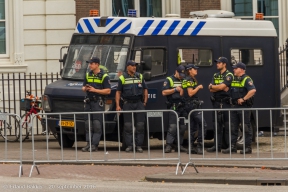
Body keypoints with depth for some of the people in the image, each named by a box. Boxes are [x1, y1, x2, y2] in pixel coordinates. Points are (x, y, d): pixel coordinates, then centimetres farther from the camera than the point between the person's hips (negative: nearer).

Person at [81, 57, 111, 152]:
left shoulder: (104, 76, -4)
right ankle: (89, 143, 7)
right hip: (88, 102, 6)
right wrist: (85, 88, -4)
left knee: (97, 125, -7)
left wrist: (95, 90, -15)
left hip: (98, 102, -6)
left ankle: (94, 145, -8)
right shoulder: (88, 75, 15)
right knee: (88, 124, 4)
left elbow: (108, 91, -8)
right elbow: (83, 87, 22)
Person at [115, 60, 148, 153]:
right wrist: (117, 105, -6)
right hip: (128, 104, -2)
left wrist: (145, 102, 7)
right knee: (128, 126, -3)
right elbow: (118, 92, 2)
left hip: (139, 103, 2)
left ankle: (139, 145, 3)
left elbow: (145, 89, 17)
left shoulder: (140, 77, 11)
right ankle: (129, 145, 2)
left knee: (140, 125, -1)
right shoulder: (122, 78, 3)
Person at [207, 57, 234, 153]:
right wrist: (221, 88, -8)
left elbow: (222, 86, -16)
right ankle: (217, 146, 6)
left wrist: (212, 86, 0)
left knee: (227, 125, -6)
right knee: (217, 124, 5)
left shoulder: (229, 75, -4)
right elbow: (211, 90, 6)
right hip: (216, 102, 6)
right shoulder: (215, 76, 17)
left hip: (225, 102, -6)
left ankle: (229, 146, -3)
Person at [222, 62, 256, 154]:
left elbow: (253, 90, -25)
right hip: (235, 105, 8)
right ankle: (232, 147, 10)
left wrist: (243, 99, -22)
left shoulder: (246, 79, -11)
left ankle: (248, 147, 1)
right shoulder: (233, 79, 15)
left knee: (246, 127, -3)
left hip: (244, 106, -8)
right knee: (233, 127, 7)